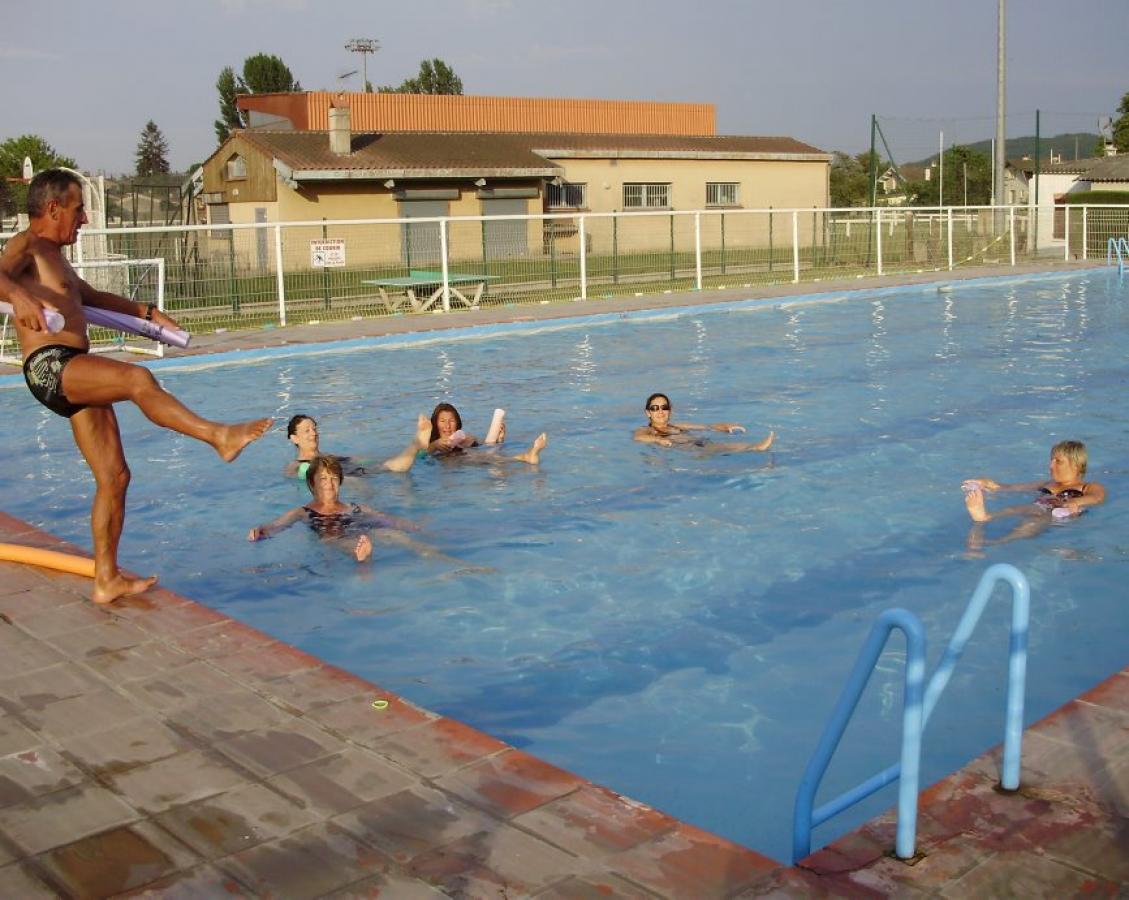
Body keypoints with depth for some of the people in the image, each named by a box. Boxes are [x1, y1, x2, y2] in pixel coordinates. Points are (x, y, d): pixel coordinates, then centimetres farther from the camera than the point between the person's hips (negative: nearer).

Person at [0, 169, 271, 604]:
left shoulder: (54, 255, 28)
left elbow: (90, 295, 43)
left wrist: (146, 312, 44)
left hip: (74, 373, 9)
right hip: (50, 366, -9)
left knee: (114, 476, 4)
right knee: (137, 378, -32)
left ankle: (107, 578, 9)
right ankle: (219, 436, -36)